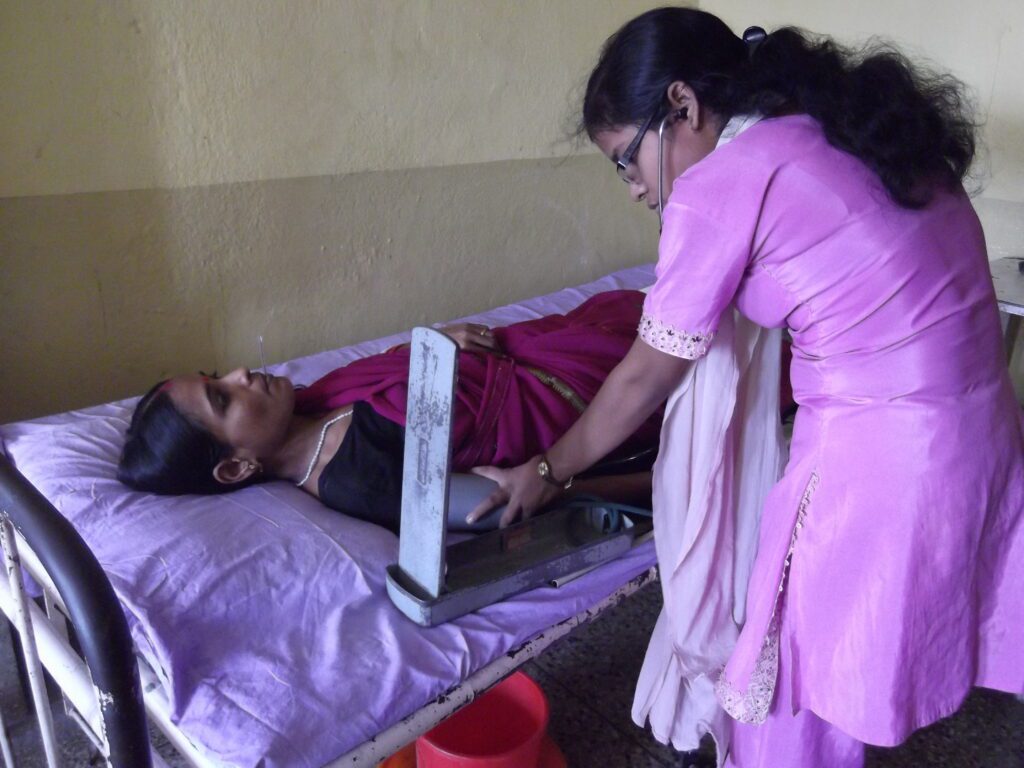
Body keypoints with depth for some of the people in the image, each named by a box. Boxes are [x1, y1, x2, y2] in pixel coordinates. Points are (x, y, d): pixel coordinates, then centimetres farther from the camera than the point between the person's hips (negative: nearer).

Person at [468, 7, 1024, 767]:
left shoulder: (719, 186, -12)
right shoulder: (852, 127, 10)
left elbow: (646, 377, -6)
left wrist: (547, 471, 8)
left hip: (878, 459, -8)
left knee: (791, 687, 13)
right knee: (847, 678, 24)